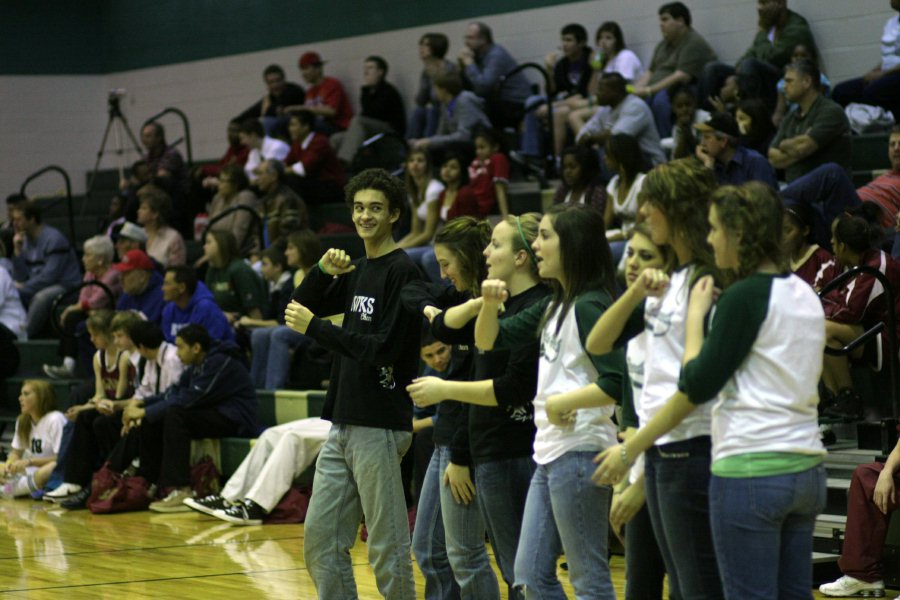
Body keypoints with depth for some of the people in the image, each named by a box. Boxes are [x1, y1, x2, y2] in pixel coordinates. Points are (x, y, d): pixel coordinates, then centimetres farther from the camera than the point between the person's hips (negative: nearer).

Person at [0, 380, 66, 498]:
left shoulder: (55, 419, -13)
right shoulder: (22, 421, 10)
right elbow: (16, 452, 16)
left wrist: (29, 461, -23)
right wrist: (10, 463, -8)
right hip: (31, 471, 8)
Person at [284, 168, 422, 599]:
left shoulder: (402, 272, -10)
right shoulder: (357, 270, 16)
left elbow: (382, 349, -18)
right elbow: (299, 309, 16)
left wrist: (315, 327, -16)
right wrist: (322, 272, -2)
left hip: (379, 426, -8)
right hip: (343, 425, 8)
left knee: (387, 547, -4)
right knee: (320, 539, 9)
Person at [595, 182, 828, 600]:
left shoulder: (745, 296, -12)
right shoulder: (804, 295, 13)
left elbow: (697, 386, -10)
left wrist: (696, 315, 0)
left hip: (750, 471, -8)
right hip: (805, 468, 8)